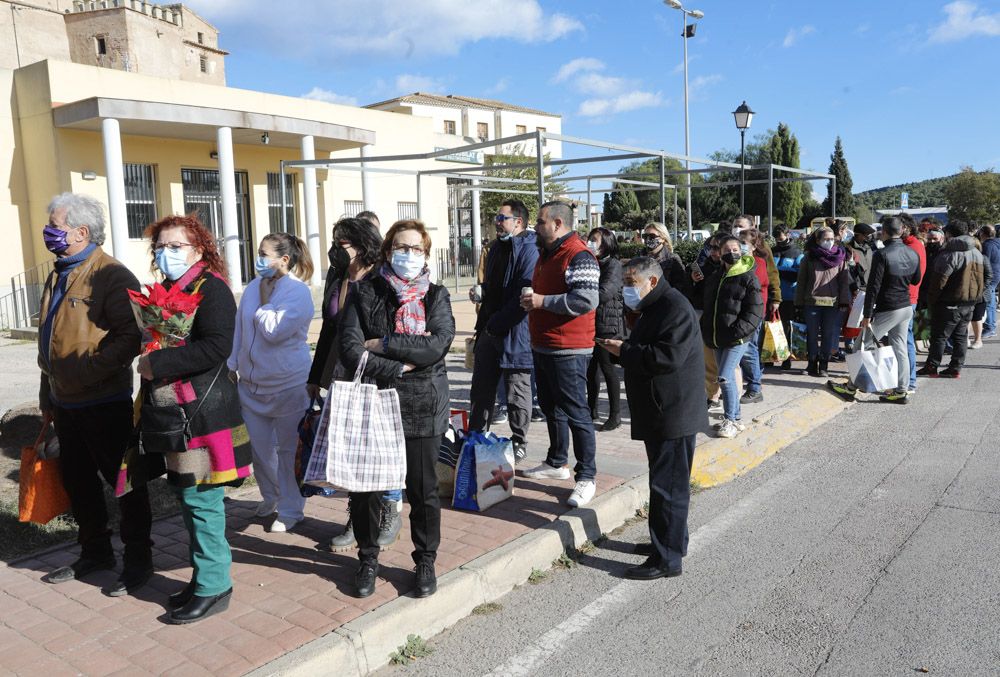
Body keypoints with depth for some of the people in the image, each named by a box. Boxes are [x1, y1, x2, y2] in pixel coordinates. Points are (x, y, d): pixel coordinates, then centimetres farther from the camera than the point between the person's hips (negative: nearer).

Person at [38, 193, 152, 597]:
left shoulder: (112, 276, -15)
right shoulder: (58, 277, 14)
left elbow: (130, 337, -22)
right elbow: (50, 341, 20)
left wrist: (87, 372, -26)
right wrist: (48, 396, 21)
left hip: (105, 404, -9)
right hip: (66, 404, 9)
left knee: (122, 481, 2)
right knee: (77, 480, 18)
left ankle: (138, 561, 16)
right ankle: (95, 552, 35)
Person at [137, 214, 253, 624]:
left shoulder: (210, 288, -11)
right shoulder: (165, 291, 15)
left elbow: (217, 346, -23)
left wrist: (157, 364, -20)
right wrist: (147, 362, 5)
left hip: (204, 413, -9)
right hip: (173, 415, 9)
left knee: (201, 499, -3)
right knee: (187, 496, 15)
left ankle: (213, 586, 10)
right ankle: (207, 575, 28)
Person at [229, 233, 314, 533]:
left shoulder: (298, 292, -14)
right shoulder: (253, 286, 5)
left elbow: (274, 331, -25)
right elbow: (239, 327, 14)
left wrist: (265, 301, -12)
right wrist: (232, 365, 17)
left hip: (288, 386, -6)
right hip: (252, 383, 6)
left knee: (288, 449, 6)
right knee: (259, 446, 15)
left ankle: (290, 509, 21)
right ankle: (270, 496, 36)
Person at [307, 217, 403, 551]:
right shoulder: (336, 279, 9)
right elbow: (328, 330, 16)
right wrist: (315, 376, 18)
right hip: (343, 379, 6)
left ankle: (391, 514, 24)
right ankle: (357, 518, 23)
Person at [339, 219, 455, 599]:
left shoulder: (436, 296, 2)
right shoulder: (364, 294, 1)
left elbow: (438, 346, -15)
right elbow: (350, 351, -10)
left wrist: (383, 345, -14)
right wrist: (399, 368, -15)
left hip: (422, 407, 0)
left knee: (423, 489, 10)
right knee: (366, 486, 8)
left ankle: (425, 561, 29)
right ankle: (367, 559, 30)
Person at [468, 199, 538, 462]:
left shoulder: (529, 250, -14)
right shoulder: (497, 247, 15)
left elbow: (524, 297, -21)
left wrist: (497, 323, -18)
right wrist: (480, 292, 7)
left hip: (514, 334, -8)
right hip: (489, 330, 8)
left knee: (517, 392, 5)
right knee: (481, 389, 15)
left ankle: (519, 444, 20)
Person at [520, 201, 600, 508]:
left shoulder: (578, 256, -16)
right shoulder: (547, 253, 16)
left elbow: (586, 300, -27)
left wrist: (542, 301, -23)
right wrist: (531, 301, 13)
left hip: (568, 351, -10)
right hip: (543, 347, 10)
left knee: (575, 413, -4)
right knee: (551, 408, 20)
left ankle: (586, 477, 6)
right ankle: (556, 463, 35)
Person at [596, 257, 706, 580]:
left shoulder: (676, 308, -16)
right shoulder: (653, 307, 18)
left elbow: (669, 357, -27)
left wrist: (625, 351, -18)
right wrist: (621, 348, 8)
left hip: (672, 415, -11)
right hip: (657, 412, 11)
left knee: (668, 485, -5)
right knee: (668, 482, 19)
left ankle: (666, 559, 2)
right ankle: (672, 542, 32)